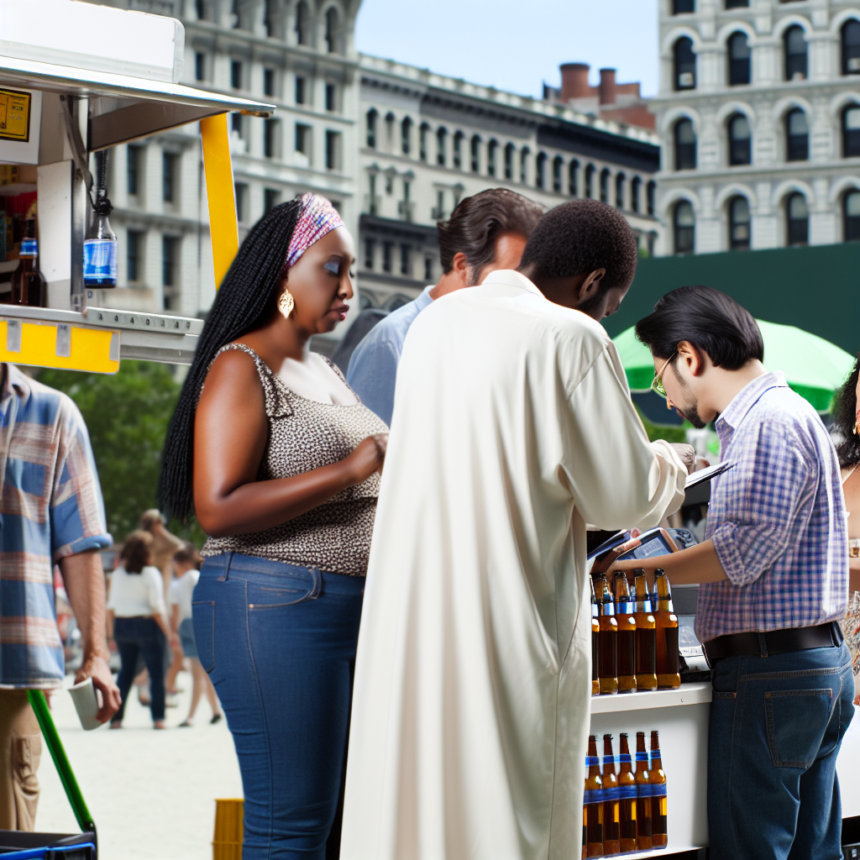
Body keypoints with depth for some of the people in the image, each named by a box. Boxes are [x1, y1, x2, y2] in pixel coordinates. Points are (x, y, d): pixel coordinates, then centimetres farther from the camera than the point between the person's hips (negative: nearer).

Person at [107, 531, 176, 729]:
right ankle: (158, 717, -2)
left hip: (122, 624, 5)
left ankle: (116, 717, 11)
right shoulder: (150, 573, -11)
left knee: (126, 671, 15)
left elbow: (112, 605, 5)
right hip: (146, 624, -5)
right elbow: (157, 607, -13)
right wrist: (167, 632, -7)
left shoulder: (117, 574, 4)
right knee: (156, 672, 3)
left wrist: (111, 631, 13)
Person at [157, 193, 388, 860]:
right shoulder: (242, 367, -7)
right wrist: (351, 468, -20)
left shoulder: (325, 372, 19)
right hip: (278, 606, -9)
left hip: (354, 611, 9)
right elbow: (218, 508, -18)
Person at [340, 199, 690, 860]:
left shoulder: (436, 322, 11)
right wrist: (669, 464, 15)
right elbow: (626, 497, -7)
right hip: (508, 629, -7)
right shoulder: (573, 340, -12)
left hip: (406, 620, 7)